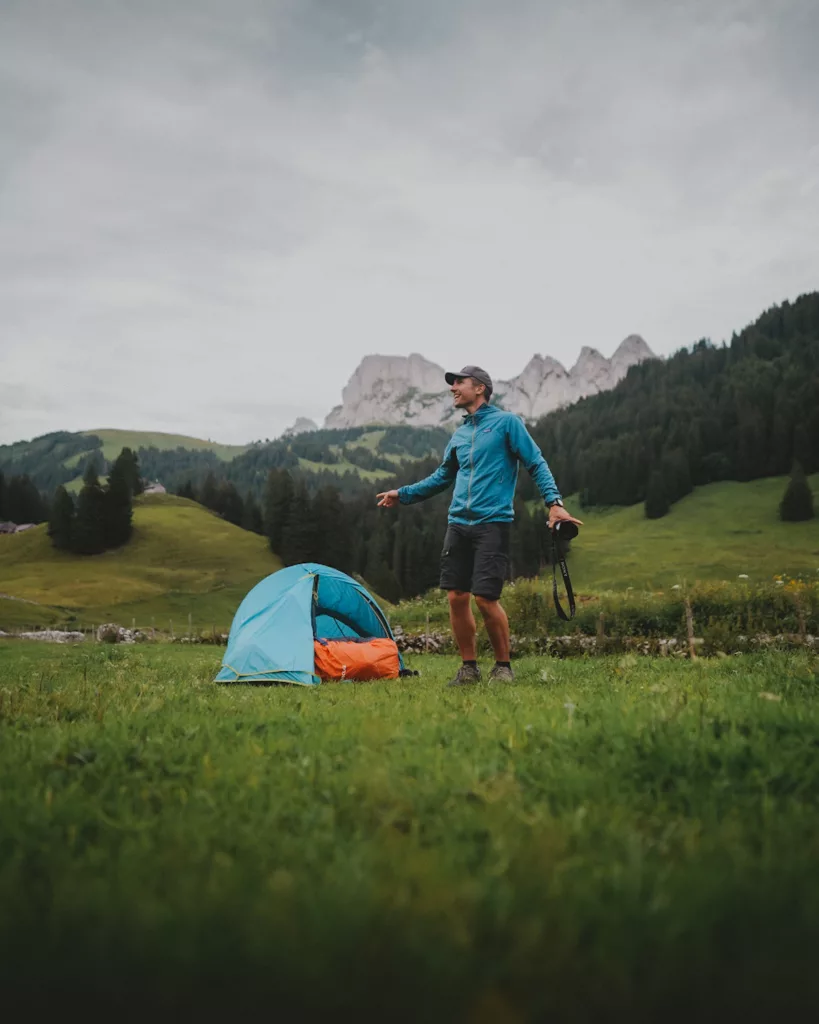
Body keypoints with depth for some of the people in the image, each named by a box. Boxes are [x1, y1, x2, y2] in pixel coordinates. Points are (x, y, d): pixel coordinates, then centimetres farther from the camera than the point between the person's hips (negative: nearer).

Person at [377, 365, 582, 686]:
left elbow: (536, 464, -3)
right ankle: (469, 667, 15)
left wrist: (554, 502, -16)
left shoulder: (506, 422, 1)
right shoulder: (459, 434, 18)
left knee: (485, 598, -12)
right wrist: (402, 494, 28)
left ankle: (503, 666, 7)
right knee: (457, 597, 1)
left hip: (493, 523, -6)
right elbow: (442, 477, 30)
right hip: (458, 524, 6)